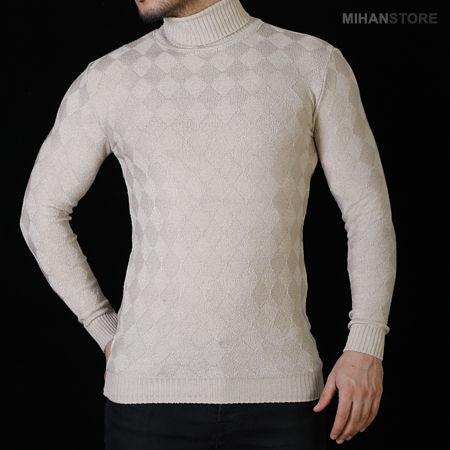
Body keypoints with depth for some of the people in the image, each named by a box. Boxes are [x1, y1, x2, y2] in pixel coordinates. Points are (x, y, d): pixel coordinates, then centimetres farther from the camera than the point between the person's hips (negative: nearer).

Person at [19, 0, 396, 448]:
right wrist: (109, 335, 5)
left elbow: (369, 211, 2)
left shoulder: (314, 64, 1)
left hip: (278, 386, 0)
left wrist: (367, 347, -10)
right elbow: (42, 214, 12)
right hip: (154, 387, 0)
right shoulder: (109, 80, 2)